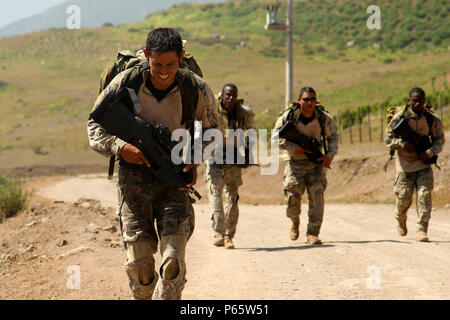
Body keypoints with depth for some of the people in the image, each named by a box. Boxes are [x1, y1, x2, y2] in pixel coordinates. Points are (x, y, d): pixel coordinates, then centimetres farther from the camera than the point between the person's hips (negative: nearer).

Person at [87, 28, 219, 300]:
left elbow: (211, 130, 10)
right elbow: (95, 124, 2)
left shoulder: (197, 90, -10)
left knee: (173, 262, -14)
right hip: (134, 177, 0)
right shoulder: (126, 82, -10)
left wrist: (194, 160, -7)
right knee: (139, 265, -3)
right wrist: (120, 147, -17)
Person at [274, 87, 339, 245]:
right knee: (292, 197, -7)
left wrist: (330, 155, -4)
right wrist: (294, 148, -16)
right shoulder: (288, 117, -9)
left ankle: (312, 233, -6)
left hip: (315, 161, 1)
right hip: (294, 161, -1)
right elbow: (276, 137, -4)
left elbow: (333, 136, 11)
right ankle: (295, 222, 25)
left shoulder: (323, 117, -3)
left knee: (317, 196, -10)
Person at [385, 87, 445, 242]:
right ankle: (400, 220, 32)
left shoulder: (432, 119, -6)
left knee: (424, 194, -12)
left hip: (424, 163, 1)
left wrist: (430, 153, -12)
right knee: (404, 196, 0)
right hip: (404, 163, -1)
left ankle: (421, 229, -9)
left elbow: (439, 139, 6)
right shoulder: (400, 117, -10)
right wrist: (403, 144, -21)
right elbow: (388, 138, -3)